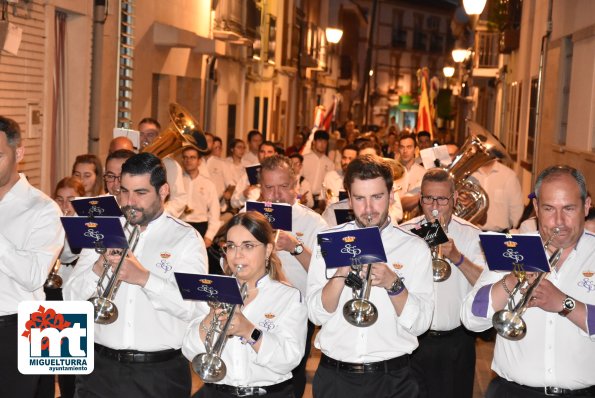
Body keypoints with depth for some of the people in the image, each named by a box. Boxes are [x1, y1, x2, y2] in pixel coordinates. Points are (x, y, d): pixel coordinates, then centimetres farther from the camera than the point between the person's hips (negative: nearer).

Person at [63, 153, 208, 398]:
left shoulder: (187, 238, -3)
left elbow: (196, 308, -14)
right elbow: (70, 298, 3)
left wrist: (144, 278, -23)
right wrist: (97, 269, -15)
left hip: (160, 372, -2)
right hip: (101, 367, 3)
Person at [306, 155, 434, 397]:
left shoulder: (414, 247, -2)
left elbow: (419, 324, -7)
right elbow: (316, 315, -6)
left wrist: (393, 284, -21)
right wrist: (341, 272, -19)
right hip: (335, 377, 1)